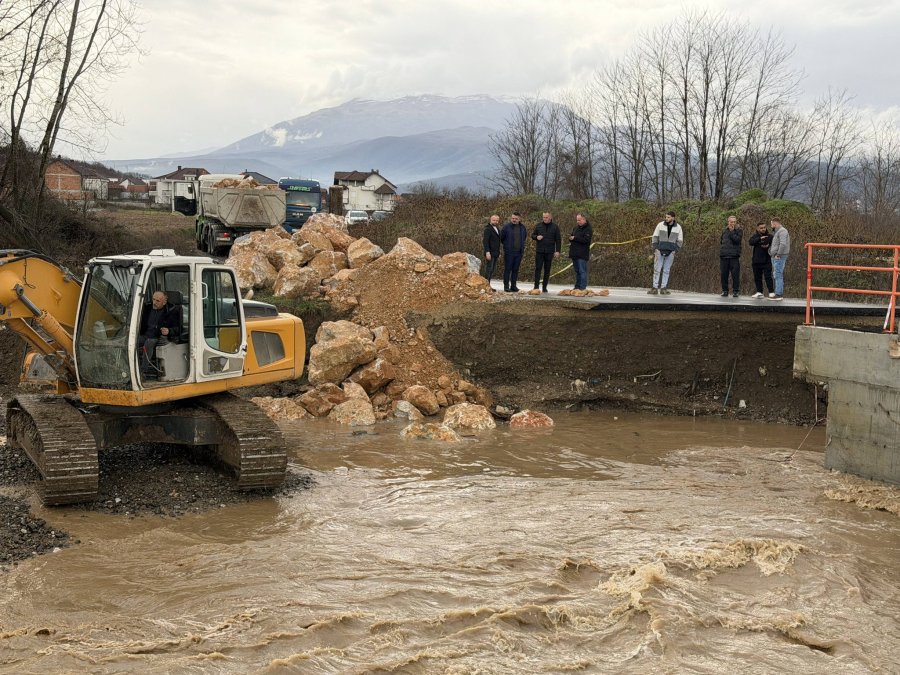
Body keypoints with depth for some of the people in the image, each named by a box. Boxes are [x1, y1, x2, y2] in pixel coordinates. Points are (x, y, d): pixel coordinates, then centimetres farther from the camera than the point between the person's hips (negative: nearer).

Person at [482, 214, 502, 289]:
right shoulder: (488, 229, -10)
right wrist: (487, 252, -23)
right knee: (488, 269, -7)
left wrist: (499, 252, 19)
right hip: (490, 253, -8)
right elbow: (485, 241, -16)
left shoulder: (497, 229, 16)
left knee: (493, 269, 8)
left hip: (495, 253, 8)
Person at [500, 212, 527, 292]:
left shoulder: (522, 228, 7)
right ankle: (506, 286, 2)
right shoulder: (506, 227, -6)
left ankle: (513, 286, 13)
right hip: (509, 252, -4)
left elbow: (525, 236, 25)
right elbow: (501, 237, 3)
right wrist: (506, 245, 9)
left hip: (519, 252, 4)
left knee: (515, 269, 7)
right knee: (507, 269, -2)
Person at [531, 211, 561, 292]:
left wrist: (557, 251, -3)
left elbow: (558, 240, 4)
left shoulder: (555, 227, 3)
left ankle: (544, 287, 12)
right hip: (539, 251, 0)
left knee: (547, 269, 5)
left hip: (549, 252, 0)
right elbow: (532, 235, 15)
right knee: (537, 268, -5)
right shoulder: (538, 226, 6)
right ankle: (536, 286, -4)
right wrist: (536, 237, -9)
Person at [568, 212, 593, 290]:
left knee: (582, 271, -9)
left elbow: (586, 240, -18)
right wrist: (570, 239, 1)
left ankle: (582, 287, -9)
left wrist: (574, 238, -16)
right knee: (577, 271, 12)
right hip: (574, 253, 8)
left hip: (582, 254, -8)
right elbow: (571, 236, 27)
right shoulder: (575, 228, 18)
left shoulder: (588, 229, -7)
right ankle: (577, 287, 17)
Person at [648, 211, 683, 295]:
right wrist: (655, 249, -7)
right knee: (657, 269, -4)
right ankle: (655, 288, -4)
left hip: (670, 252, 1)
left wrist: (674, 251, -6)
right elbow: (655, 237, 0)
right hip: (660, 251, -1)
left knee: (666, 270, 3)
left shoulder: (678, 228, -1)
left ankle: (663, 288, 7)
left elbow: (680, 241, 4)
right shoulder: (660, 225, -3)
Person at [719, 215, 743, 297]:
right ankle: (724, 291, 12)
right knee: (724, 275, 4)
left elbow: (737, 240, -12)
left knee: (735, 274, -5)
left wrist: (731, 231, -8)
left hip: (734, 256, -3)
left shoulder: (739, 231, 5)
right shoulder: (724, 231, 17)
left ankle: (735, 291, 1)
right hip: (724, 256, 4)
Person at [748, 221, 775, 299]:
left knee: (768, 276, -8)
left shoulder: (769, 236, 4)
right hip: (756, 260, 3)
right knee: (757, 277, 8)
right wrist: (760, 238, -25)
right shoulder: (754, 236, 6)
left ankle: (771, 292, -4)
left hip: (767, 261, -3)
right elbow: (751, 242, -14)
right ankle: (759, 292, 17)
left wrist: (768, 246, -16)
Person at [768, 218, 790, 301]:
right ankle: (780, 294, 14)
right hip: (775, 257, 10)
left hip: (779, 257, -10)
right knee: (777, 275, 11)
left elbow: (783, 244, -22)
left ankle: (779, 294, -14)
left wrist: (778, 255, -21)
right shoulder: (776, 232, 21)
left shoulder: (782, 231, -11)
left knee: (778, 275, -12)